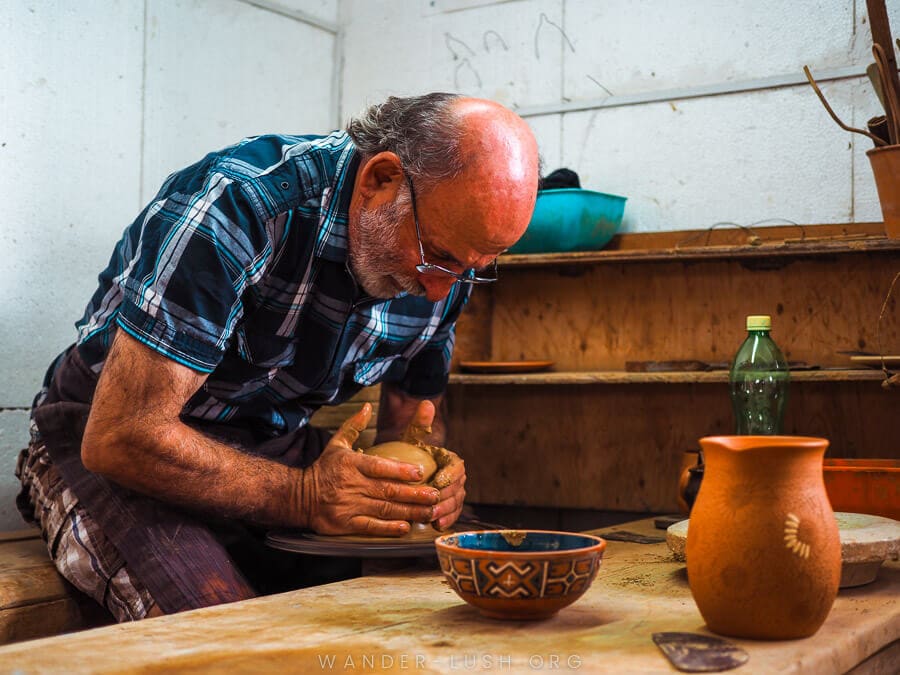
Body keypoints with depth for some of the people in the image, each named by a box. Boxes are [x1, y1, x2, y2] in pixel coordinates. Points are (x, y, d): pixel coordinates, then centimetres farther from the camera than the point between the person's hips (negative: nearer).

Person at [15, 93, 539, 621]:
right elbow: (119, 439, -29)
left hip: (275, 446, 5)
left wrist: (425, 481, -15)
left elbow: (416, 411, 9)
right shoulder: (238, 203, -29)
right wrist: (305, 497, -33)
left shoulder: (447, 263, -8)